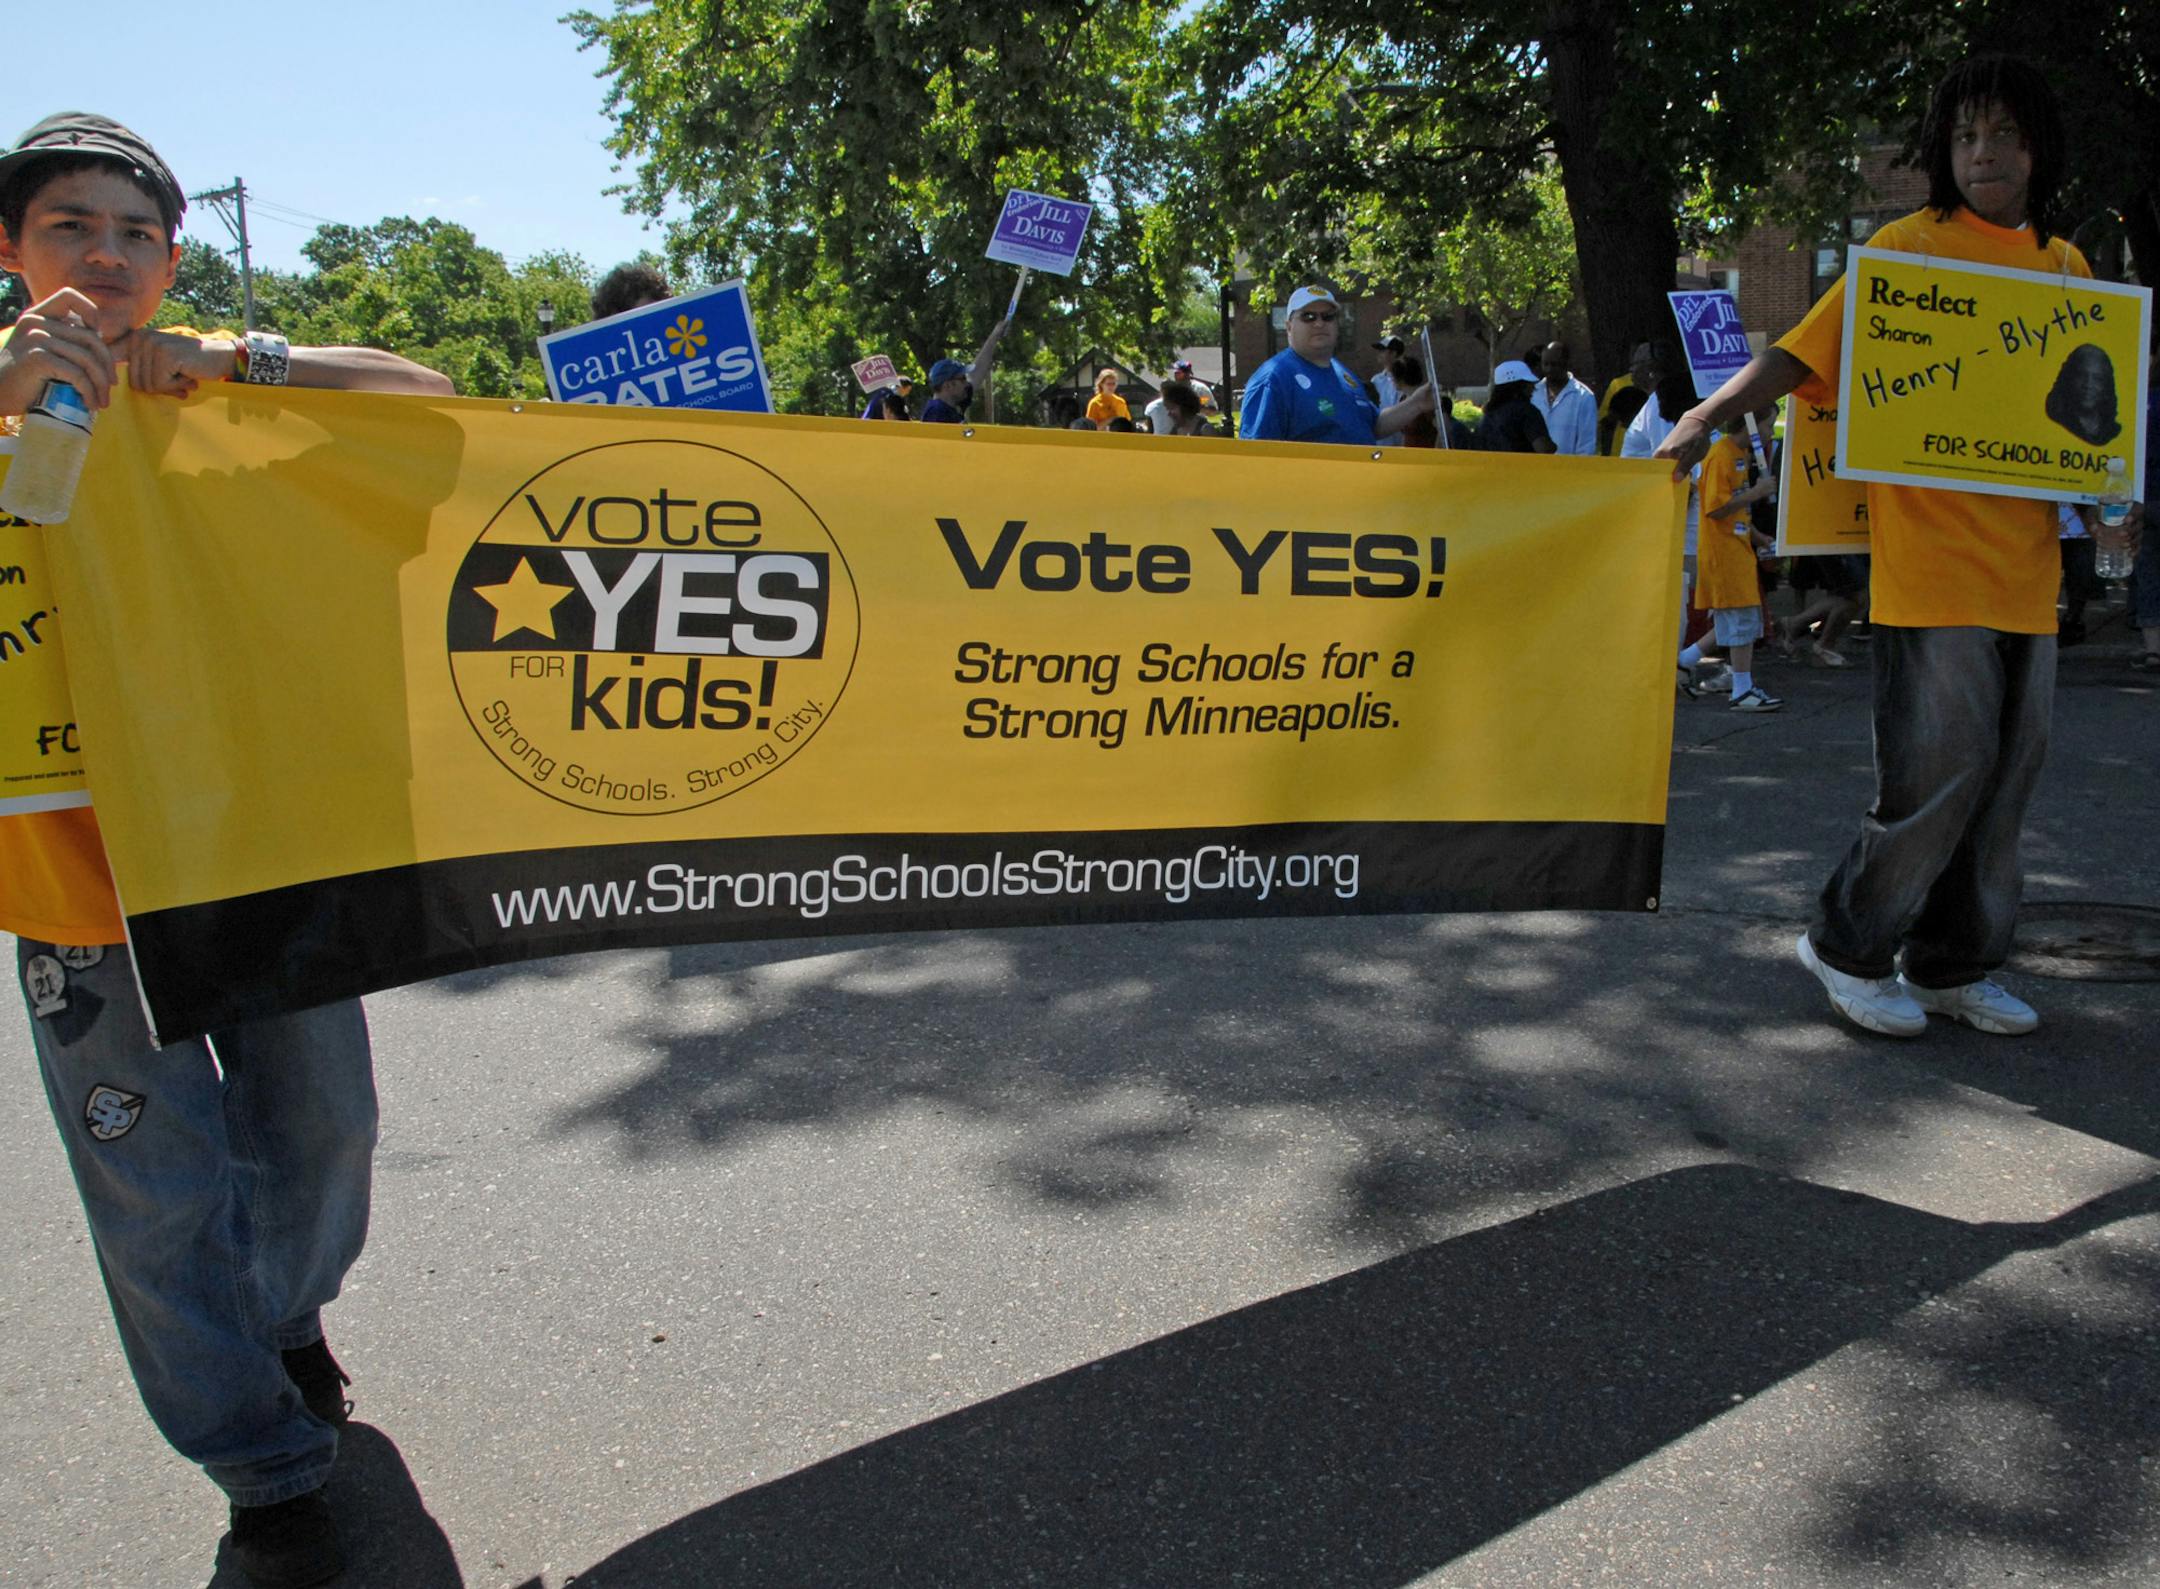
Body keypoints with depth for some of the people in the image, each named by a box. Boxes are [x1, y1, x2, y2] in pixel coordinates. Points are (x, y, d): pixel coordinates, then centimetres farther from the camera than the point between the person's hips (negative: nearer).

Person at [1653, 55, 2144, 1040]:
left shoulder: (2065, 266, 16)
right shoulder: (1911, 246, -1)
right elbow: (1807, 350, -9)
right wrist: (1708, 417, -23)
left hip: (2026, 558, 6)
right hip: (1930, 548, -6)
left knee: (2008, 765, 7)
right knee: (1946, 759, -10)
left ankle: (1954, 965, 20)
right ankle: (1850, 947, 7)